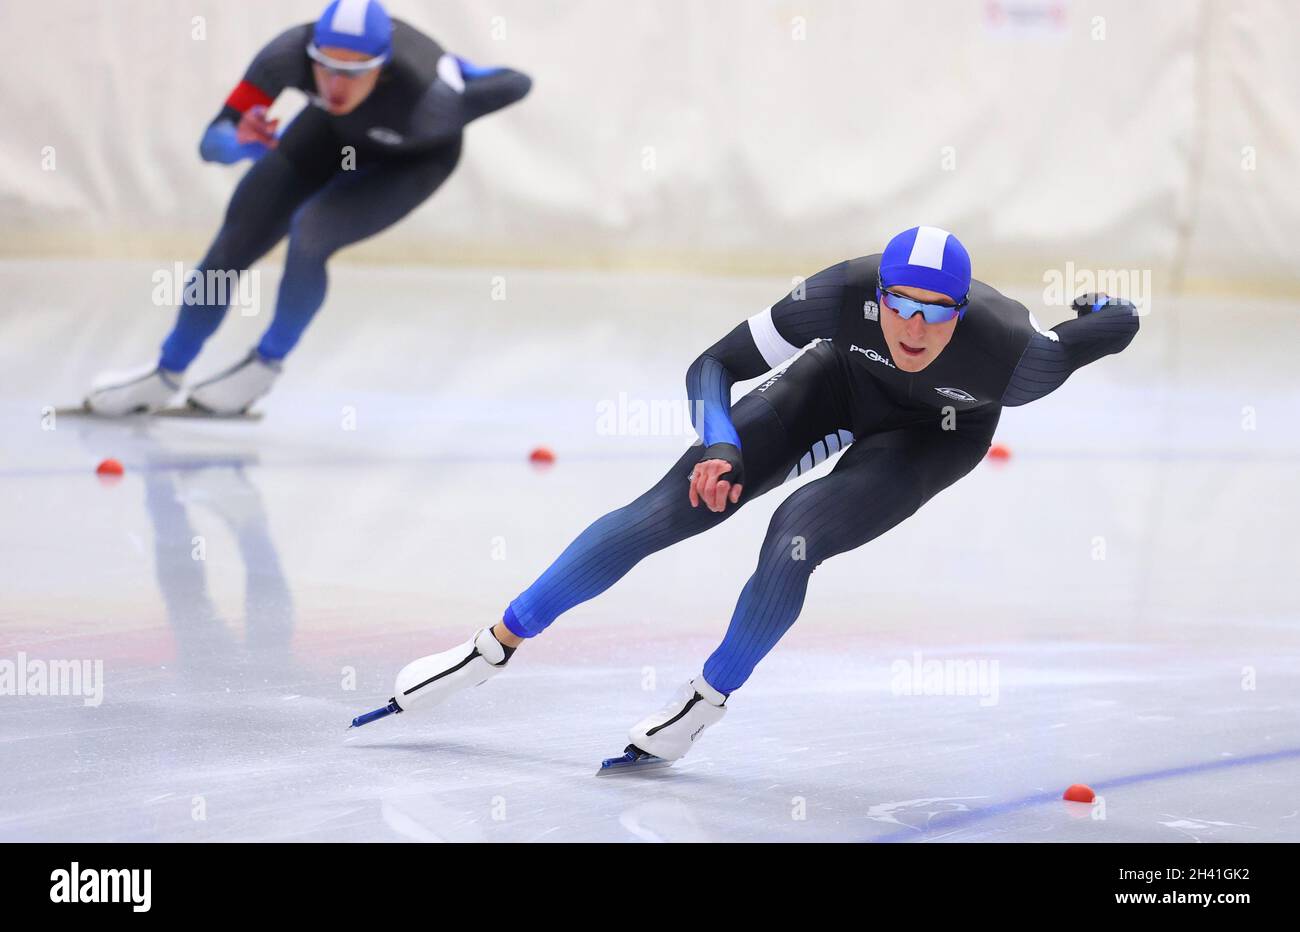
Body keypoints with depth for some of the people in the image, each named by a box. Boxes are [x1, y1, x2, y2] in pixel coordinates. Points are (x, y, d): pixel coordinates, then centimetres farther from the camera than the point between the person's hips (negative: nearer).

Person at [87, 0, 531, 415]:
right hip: (335, 131, 3)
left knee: (309, 237, -25)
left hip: (413, 158, -3)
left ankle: (266, 365, 1)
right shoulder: (291, 53, -38)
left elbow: (517, 84, -27)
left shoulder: (427, 98, -44)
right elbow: (213, 142, -36)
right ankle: (166, 375, 24)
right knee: (235, 242, 2)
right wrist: (242, 142, -56)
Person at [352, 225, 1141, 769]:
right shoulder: (846, 295, -35)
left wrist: (1101, 313, -1)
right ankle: (495, 647, 5)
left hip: (935, 436, -2)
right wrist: (718, 447, -39)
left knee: (796, 533, -27)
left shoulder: (1010, 354, -40)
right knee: (668, 509, -7)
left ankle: (708, 702, -2)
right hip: (841, 383, 2)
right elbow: (715, 365, -24)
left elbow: (1119, 326, -22)